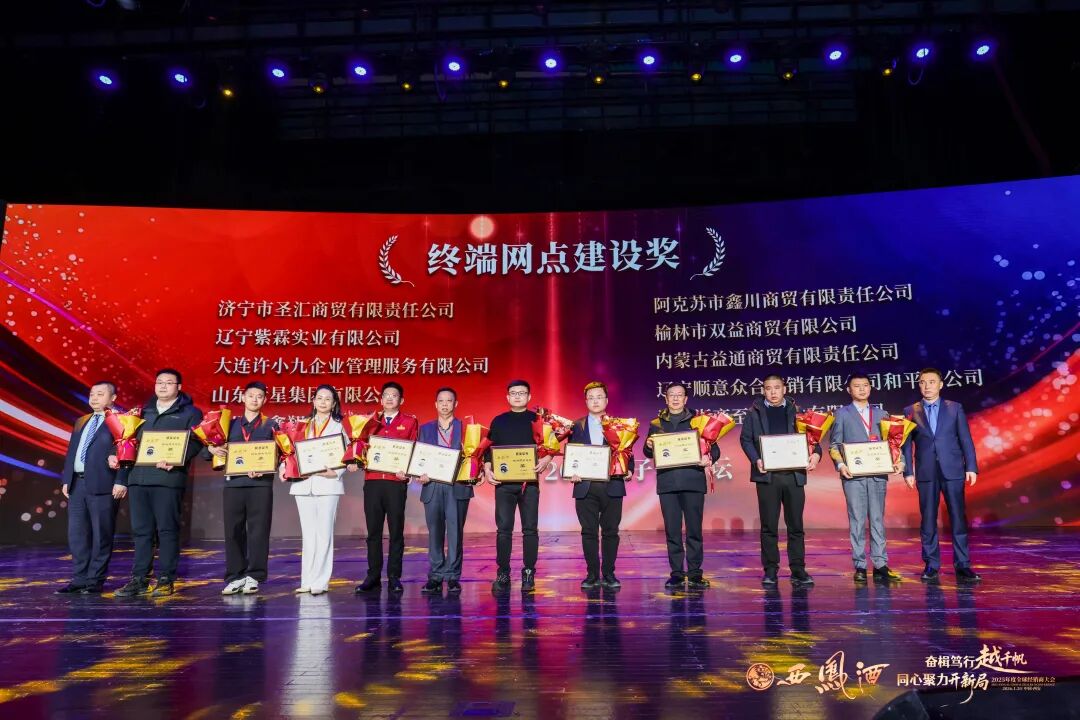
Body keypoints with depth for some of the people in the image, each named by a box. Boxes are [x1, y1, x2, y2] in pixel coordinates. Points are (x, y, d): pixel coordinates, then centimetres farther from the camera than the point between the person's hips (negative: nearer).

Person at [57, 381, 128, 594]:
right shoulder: (81, 421, 21)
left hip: (103, 484, -7)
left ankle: (95, 580, 7)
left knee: (101, 535, -1)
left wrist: (121, 481, -18)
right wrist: (66, 479, 12)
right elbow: (71, 451, 21)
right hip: (77, 483, 7)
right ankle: (79, 578, 17)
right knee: (77, 534, 9)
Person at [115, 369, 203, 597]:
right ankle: (139, 579, 13)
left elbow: (194, 442, -5)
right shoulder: (144, 412, 22)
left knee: (167, 530, -3)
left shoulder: (190, 413, 5)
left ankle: (165, 579, 3)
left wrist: (176, 460, -20)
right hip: (138, 477, 5)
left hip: (168, 478, -5)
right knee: (141, 530, 7)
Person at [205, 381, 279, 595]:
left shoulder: (270, 425, 10)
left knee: (258, 531, -3)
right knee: (233, 531, 2)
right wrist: (212, 449, -11)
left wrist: (263, 469, -15)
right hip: (233, 483, 2)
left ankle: (253, 577, 4)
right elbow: (204, 450, 12)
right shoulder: (230, 424, 15)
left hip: (261, 484, -2)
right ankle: (235, 577, 11)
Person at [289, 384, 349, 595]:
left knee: (323, 533, -4)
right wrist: (285, 467, -6)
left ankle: (320, 581, -1)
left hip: (327, 484, -3)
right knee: (308, 534, 7)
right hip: (303, 484, 3)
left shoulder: (338, 426, 7)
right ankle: (307, 580, 12)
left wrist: (336, 471, -17)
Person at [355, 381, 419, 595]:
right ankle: (373, 577, 10)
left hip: (396, 482, -2)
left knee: (396, 531, 2)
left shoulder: (410, 422, 8)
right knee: (373, 531, 4)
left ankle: (394, 578, 8)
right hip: (372, 481, 2)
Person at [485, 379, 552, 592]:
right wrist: (487, 469, -3)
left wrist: (546, 460, -15)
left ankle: (529, 574, 9)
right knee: (503, 529, 1)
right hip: (503, 481, 1)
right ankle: (502, 573, 9)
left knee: (530, 529, 1)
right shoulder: (498, 421, 11)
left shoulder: (537, 419, 6)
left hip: (530, 481, -1)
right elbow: (489, 448, 11)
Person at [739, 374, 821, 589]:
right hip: (767, 475, -1)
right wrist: (756, 460, -13)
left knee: (796, 525, 4)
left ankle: (798, 571, 11)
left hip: (794, 474, 1)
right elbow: (745, 439, 3)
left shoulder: (796, 411, 12)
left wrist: (815, 453, -12)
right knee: (769, 526, 2)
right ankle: (770, 571, 10)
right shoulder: (754, 412, 8)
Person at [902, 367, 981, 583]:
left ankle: (962, 565, 6)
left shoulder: (955, 408, 7)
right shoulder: (910, 411, 7)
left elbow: (965, 439, 5)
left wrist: (971, 467, -2)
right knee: (928, 521, 3)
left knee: (958, 518, 0)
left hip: (953, 471, 0)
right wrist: (908, 472, -2)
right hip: (926, 474, 0)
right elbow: (906, 444, 5)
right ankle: (931, 566, 10)